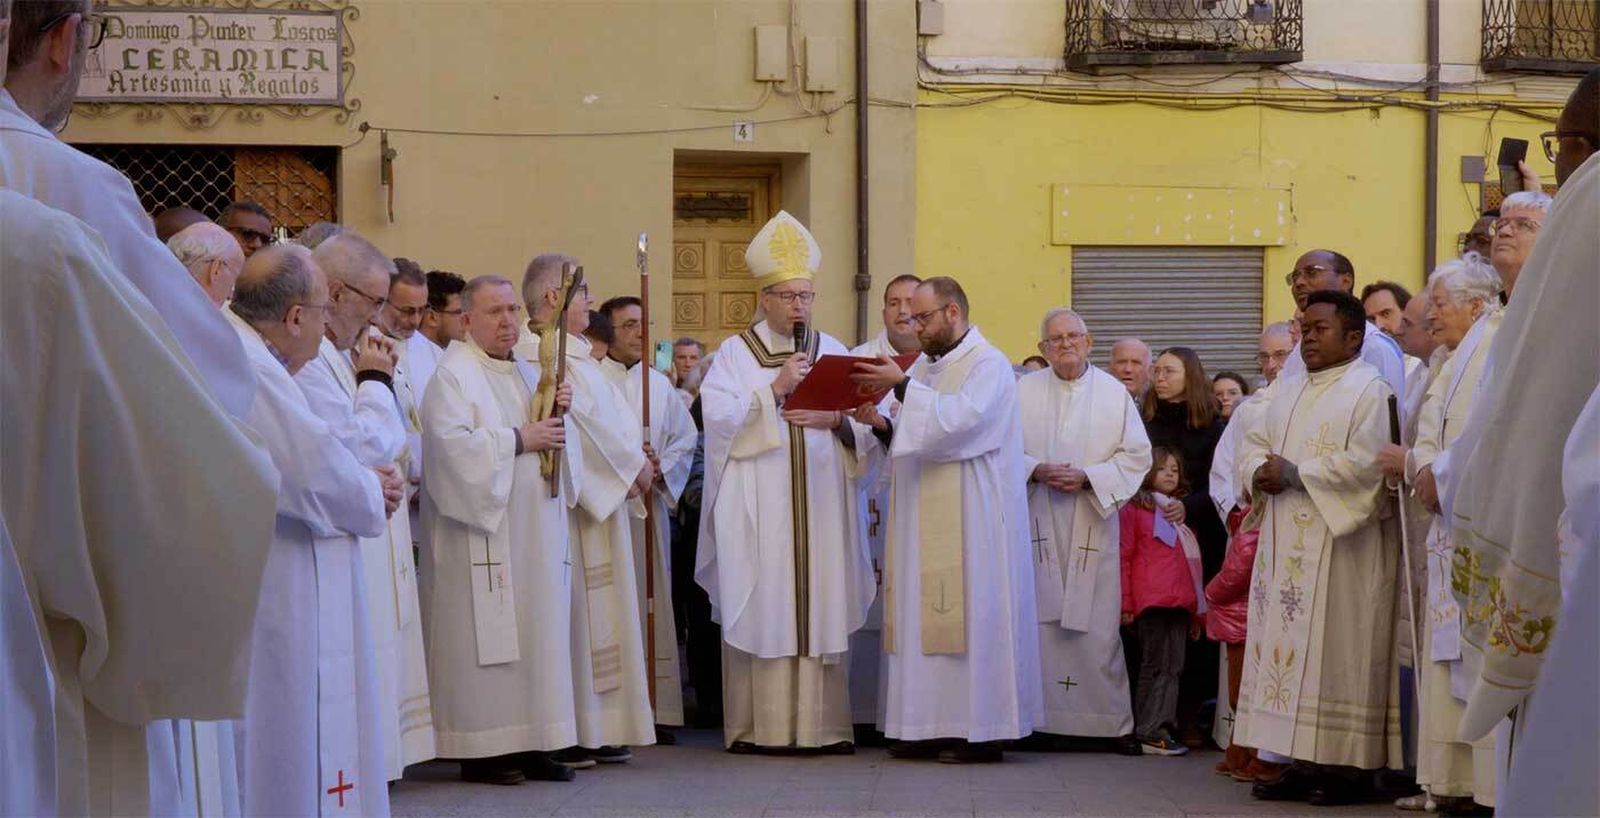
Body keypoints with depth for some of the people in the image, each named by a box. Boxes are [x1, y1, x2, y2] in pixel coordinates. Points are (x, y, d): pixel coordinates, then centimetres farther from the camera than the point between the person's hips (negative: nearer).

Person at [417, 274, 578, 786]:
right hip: (482, 534, -8)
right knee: (486, 639, -7)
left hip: (534, 531, 8)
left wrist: (559, 411, 2)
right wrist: (518, 440, -15)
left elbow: (557, 438, 23)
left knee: (536, 634, 6)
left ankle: (530, 744, 10)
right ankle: (481, 750, -3)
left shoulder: (529, 373, 19)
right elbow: (452, 442, -19)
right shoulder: (452, 375, -6)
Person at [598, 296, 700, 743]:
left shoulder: (660, 384, 15)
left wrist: (662, 466, -2)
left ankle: (656, 707, 7)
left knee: (653, 602, 4)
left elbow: (686, 437, 15)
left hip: (650, 503, 5)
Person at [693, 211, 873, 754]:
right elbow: (718, 415, -8)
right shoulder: (735, 353, 6)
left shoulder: (832, 351, 14)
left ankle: (822, 724, 2)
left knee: (821, 605, 0)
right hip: (758, 503, -3)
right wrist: (775, 389, -13)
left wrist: (835, 418, -10)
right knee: (761, 608, -6)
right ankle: (759, 726, -3)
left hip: (820, 501, 3)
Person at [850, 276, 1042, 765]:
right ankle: (933, 726, 5)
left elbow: (961, 417, -23)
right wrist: (881, 424, 2)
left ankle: (981, 730, -7)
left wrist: (902, 387, -22)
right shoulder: (927, 367, 19)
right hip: (926, 519, 8)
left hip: (969, 521, -8)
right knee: (925, 617, 4)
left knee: (970, 614, -9)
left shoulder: (988, 365, -6)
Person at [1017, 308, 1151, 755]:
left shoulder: (1114, 393, 4)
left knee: (1096, 624, -3)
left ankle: (1113, 721, 4)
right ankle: (1054, 719, 3)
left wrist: (1088, 478, -10)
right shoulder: (1023, 391, 6)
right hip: (1039, 526, 1)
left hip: (1093, 525, -1)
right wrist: (1036, 471, -13)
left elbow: (1137, 455, 3)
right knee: (1045, 618, -2)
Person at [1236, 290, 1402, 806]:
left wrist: (1295, 474, -16)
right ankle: (1302, 762, 9)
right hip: (1286, 546, 8)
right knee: (1287, 649, 5)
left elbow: (1364, 463, -18)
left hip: (1339, 548, -8)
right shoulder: (1290, 390, 19)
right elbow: (1254, 443, 18)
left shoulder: (1369, 390, -6)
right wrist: (1259, 470, -4)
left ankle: (1347, 765, -4)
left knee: (1335, 654, -8)